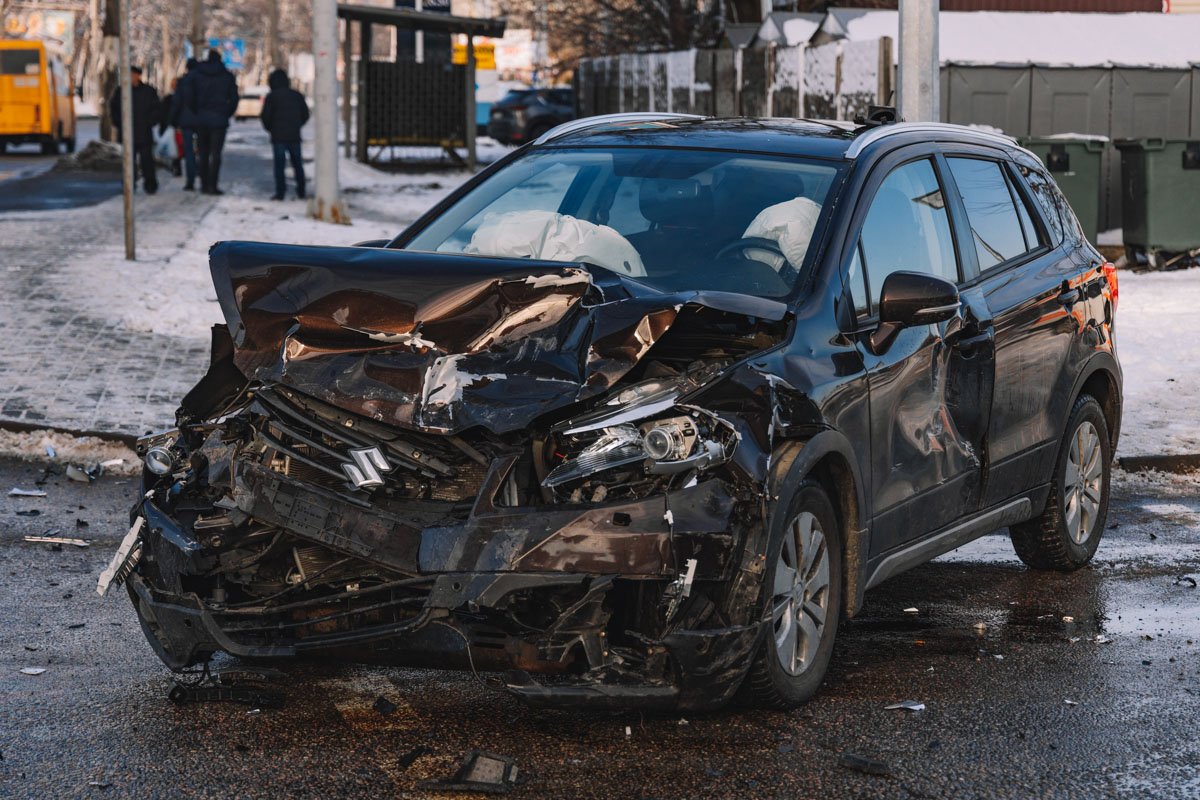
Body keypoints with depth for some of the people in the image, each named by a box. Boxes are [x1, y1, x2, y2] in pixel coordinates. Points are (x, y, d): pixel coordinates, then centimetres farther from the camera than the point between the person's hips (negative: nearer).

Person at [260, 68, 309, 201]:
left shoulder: (271, 96, -5)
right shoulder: (297, 95, 9)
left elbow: (265, 116, -9)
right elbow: (305, 114, 13)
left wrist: (269, 128, 9)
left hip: (278, 136, -4)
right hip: (295, 136, 4)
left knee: (279, 165, -3)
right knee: (297, 164, 13)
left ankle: (280, 192, -8)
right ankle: (301, 191, 15)